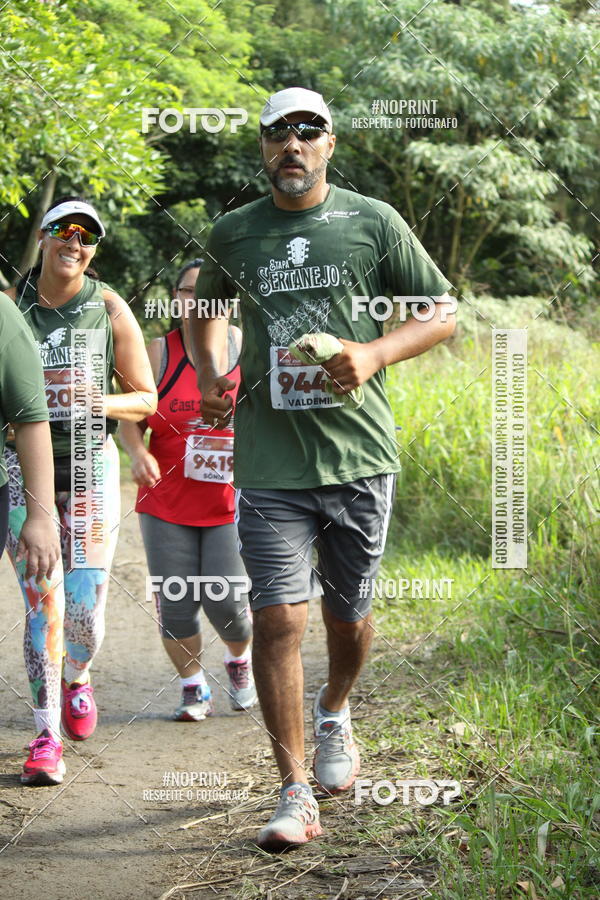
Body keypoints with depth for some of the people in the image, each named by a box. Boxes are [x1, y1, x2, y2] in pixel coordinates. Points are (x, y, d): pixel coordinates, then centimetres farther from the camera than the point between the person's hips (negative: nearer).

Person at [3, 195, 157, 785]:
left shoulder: (110, 310, 1)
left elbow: (146, 400, 5)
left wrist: (104, 403, -15)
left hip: (90, 466, 0)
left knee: (85, 612, -4)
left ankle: (76, 678, 31)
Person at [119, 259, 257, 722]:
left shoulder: (247, 348, 0)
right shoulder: (159, 353, -1)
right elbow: (131, 418, 1)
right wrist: (138, 452, -19)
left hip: (230, 504, -1)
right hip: (166, 503, 1)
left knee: (226, 601, -5)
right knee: (176, 603, 0)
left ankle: (240, 660, 29)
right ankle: (194, 688, 22)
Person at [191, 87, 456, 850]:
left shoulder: (372, 223, 1)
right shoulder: (233, 234, 7)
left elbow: (443, 312, 5)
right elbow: (207, 305, 27)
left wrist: (375, 353, -12)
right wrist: (209, 374, 8)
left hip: (358, 453, 0)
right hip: (270, 464, 0)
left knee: (348, 615, 12)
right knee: (277, 618, -9)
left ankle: (334, 713, 45)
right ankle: (294, 794, -2)